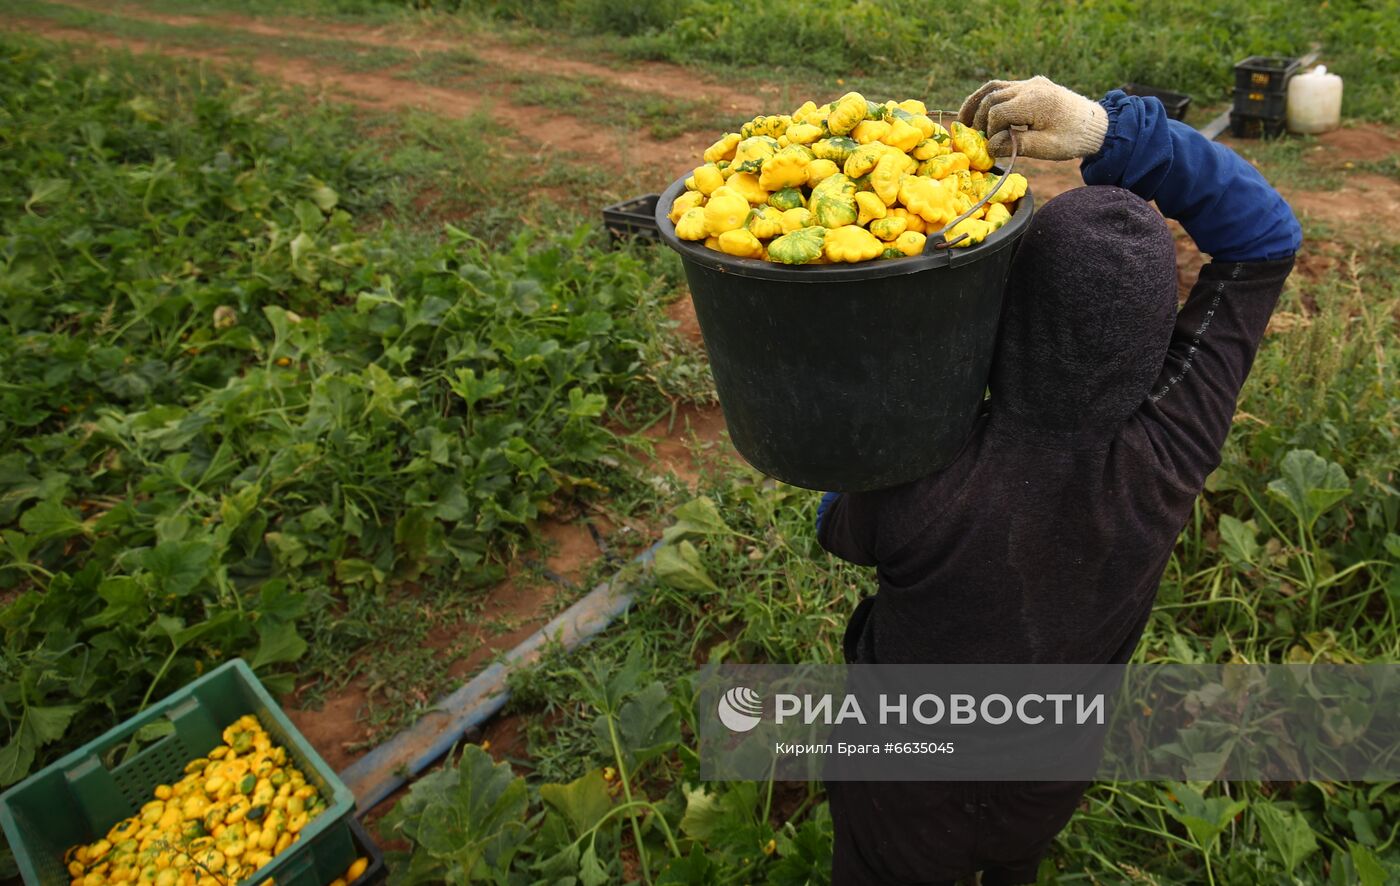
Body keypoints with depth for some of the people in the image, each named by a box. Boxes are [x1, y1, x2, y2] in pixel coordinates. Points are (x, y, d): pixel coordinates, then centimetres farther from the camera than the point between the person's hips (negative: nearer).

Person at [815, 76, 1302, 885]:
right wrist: (1113, 131, -33)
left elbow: (843, 529, -15)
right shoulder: (1172, 454, -32)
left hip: (907, 803, -3)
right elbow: (1267, 238, -21)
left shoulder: (913, 486, -41)